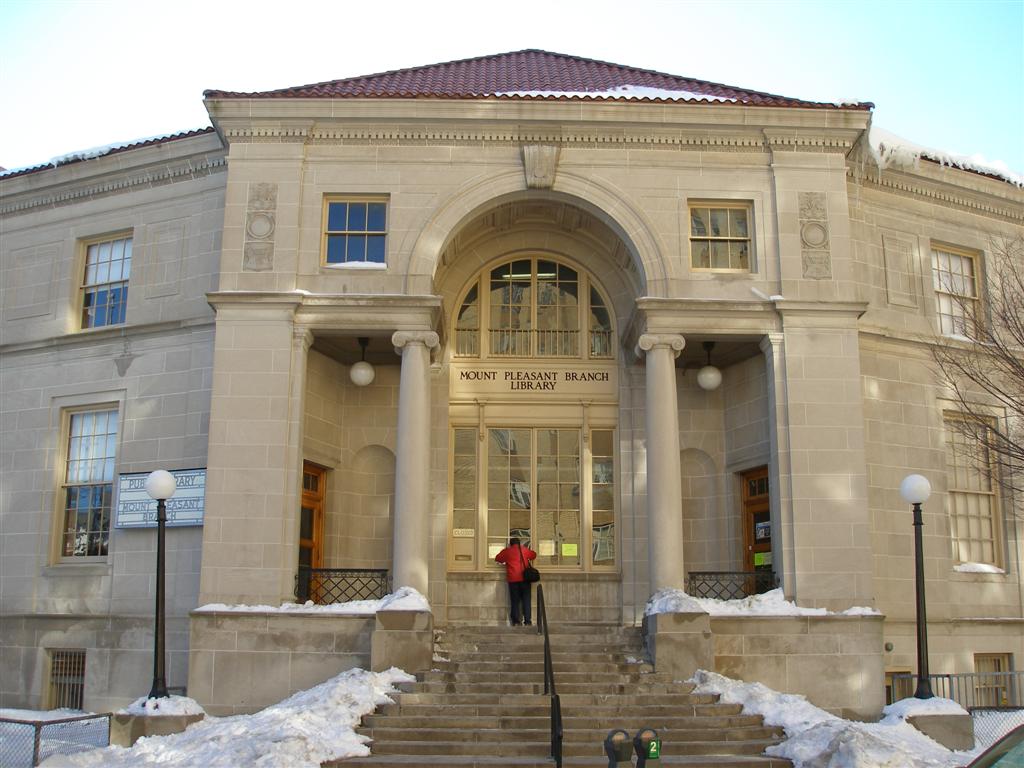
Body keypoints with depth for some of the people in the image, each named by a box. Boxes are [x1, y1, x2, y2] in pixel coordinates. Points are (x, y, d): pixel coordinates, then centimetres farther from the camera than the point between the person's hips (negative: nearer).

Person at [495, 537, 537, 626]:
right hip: (525, 578, 0)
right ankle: (527, 621, -2)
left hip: (513, 579, 0)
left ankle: (516, 621, 0)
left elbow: (498, 558, 16)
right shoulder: (525, 550, 6)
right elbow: (534, 555, 22)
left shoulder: (507, 551, 5)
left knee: (515, 600, 4)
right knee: (526, 600, 3)